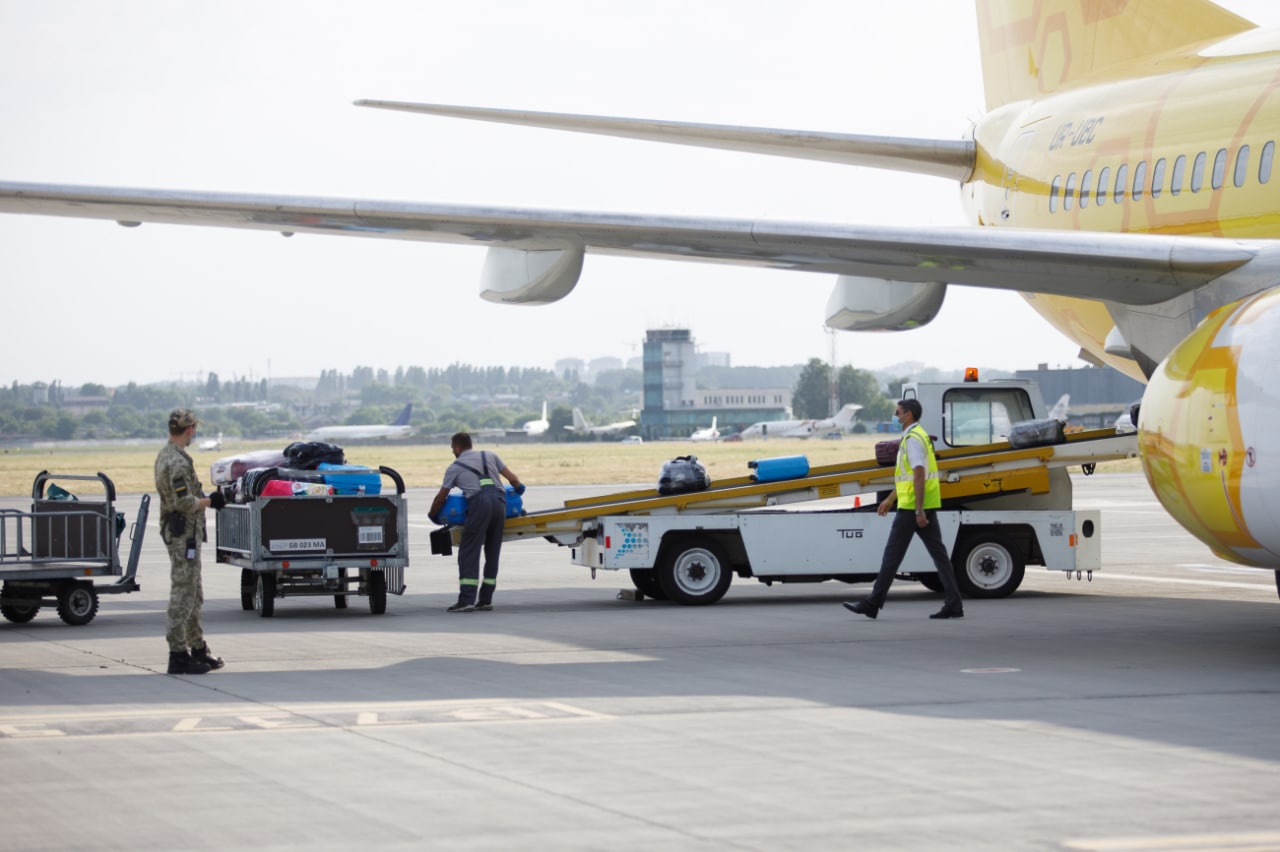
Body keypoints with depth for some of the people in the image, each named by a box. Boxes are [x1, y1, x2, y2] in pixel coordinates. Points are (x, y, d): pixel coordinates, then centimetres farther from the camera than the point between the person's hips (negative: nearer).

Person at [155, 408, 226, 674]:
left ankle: (199, 649, 25)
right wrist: (209, 501, -9)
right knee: (183, 594, -6)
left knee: (193, 596, 17)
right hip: (184, 534, -10)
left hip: (176, 531, 10)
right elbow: (185, 503, -24)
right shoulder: (178, 462, -20)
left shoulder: (165, 457, 13)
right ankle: (178, 655, -4)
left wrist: (207, 497, 13)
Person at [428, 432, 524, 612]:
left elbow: (441, 497, 21)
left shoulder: (454, 467, 16)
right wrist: (518, 487, 45)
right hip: (499, 502, 5)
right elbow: (513, 479, 23)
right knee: (492, 553, 12)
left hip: (479, 502, -5)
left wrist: (432, 514, 39)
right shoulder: (490, 456, 26)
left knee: (468, 553, -3)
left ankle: (466, 601, -12)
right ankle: (485, 600, 14)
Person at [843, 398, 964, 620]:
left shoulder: (913, 438, -14)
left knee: (893, 554, -3)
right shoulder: (918, 436, 18)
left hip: (912, 506, -10)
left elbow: (919, 475, -21)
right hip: (928, 506, 10)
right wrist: (890, 499, 31)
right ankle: (953, 604, 0)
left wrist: (918, 510, -24)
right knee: (938, 552, 4)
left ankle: (873, 603, 2)